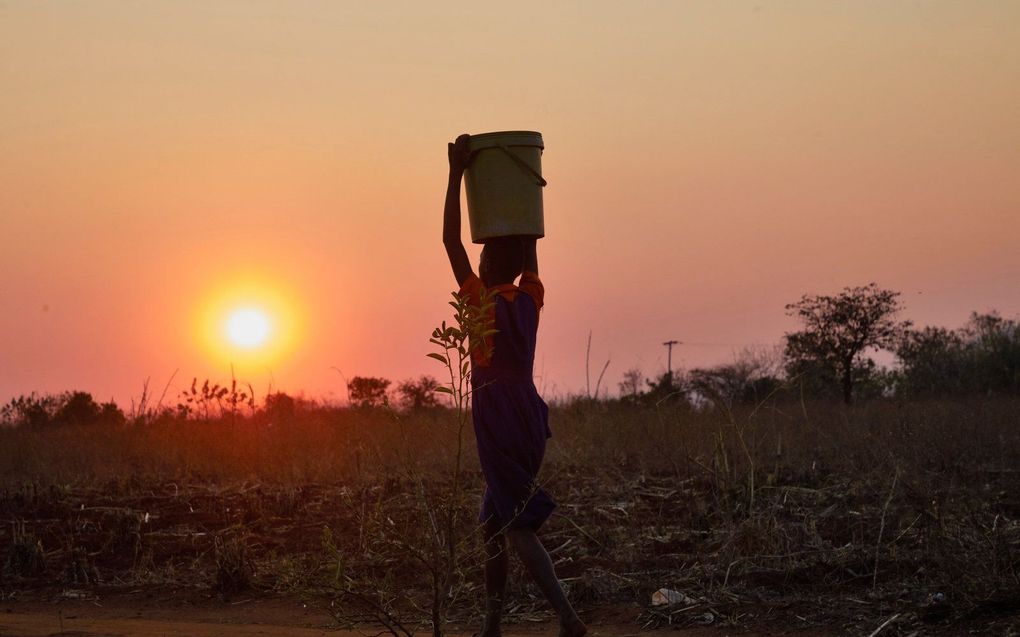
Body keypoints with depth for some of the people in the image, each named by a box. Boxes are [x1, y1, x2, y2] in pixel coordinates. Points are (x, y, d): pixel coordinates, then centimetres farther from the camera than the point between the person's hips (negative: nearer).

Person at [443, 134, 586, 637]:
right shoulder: (531, 298, 7)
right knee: (495, 520, 15)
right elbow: (529, 240, 20)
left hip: (499, 420, -7)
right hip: (529, 416, 7)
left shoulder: (482, 299, -8)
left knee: (519, 524, -9)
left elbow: (451, 240, -10)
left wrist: (457, 174, -9)